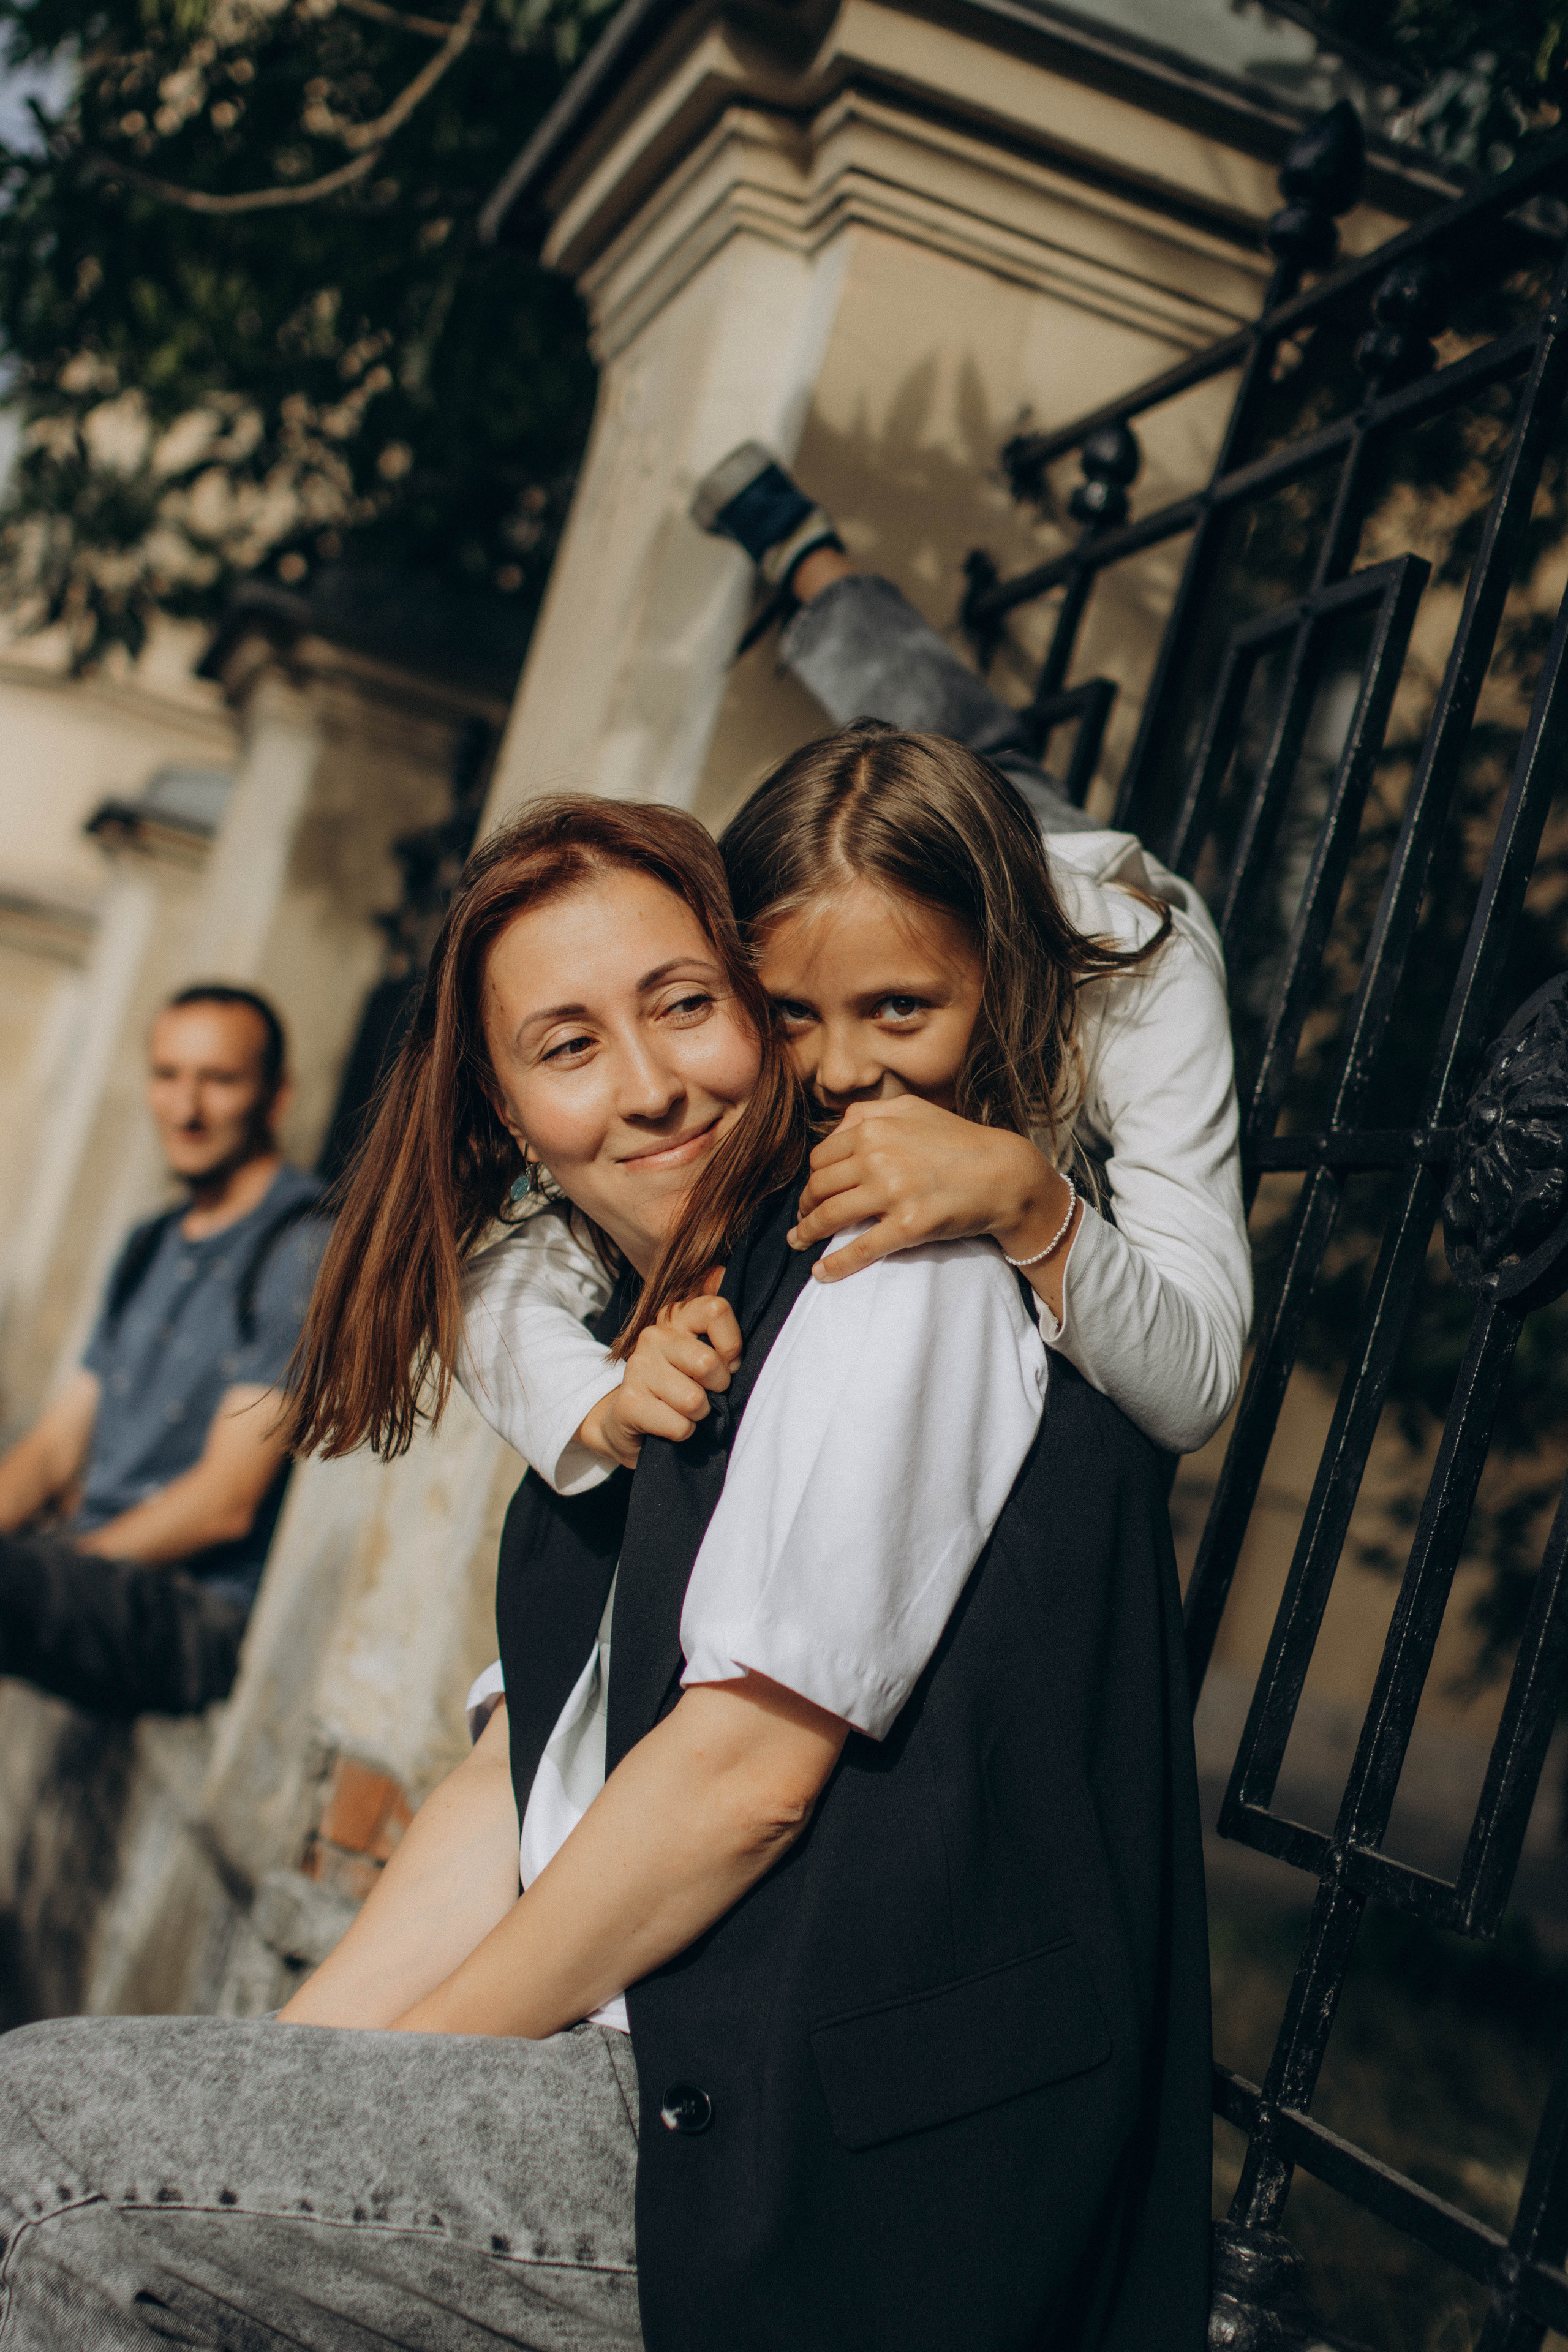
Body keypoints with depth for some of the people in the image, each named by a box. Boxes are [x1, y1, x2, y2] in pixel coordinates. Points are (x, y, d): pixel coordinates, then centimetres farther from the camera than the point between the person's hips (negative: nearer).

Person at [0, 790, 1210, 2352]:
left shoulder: (895, 1283, -11)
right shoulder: (641, 1348, 16)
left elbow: (749, 1770, -17)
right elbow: (516, 1778, 12)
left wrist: (408, 2063, -8)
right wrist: (296, 2074, 1)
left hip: (828, 2152, -8)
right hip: (671, 2075, 8)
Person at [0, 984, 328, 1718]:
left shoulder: (305, 1252, -7)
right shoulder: (150, 1248, 20)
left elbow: (225, 1503, -12)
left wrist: (60, 1563, -13)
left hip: (203, 1613, -8)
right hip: (96, 1570, 8)